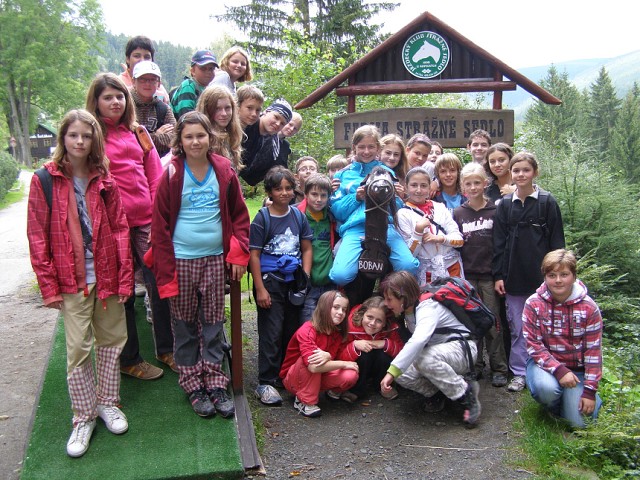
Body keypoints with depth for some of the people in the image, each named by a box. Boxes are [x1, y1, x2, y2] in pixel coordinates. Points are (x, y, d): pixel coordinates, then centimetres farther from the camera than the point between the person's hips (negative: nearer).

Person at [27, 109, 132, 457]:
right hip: (72, 282, -2)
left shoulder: (104, 180, 3)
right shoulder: (44, 181, -3)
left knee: (111, 340, 13)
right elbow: (37, 237, -4)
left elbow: (120, 229, 1)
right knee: (78, 349, 3)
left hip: (107, 277, 2)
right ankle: (84, 417, 19)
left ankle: (107, 403, 31)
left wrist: (124, 278, -4)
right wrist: (49, 285, -7)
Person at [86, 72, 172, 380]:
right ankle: (129, 360, 22)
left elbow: (156, 177, 10)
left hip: (146, 222, 4)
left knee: (160, 284, 7)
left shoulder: (138, 132, 12)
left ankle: (166, 349, 26)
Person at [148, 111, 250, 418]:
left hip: (215, 258, 2)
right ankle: (193, 386, 23)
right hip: (181, 260, -1)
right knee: (185, 326, 9)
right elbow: (160, 224, -4)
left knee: (213, 324, 10)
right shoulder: (172, 175, -5)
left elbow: (239, 214, 7)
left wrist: (238, 254, -1)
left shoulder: (224, 171, 0)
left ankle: (215, 383, 22)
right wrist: (165, 269, -8)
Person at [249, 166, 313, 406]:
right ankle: (266, 383, 4)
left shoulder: (298, 215, 7)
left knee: (292, 330, 11)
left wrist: (305, 277, 0)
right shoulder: (262, 218, -5)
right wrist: (260, 289, -12)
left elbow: (306, 249, 11)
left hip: (293, 281, 4)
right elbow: (254, 255, -7)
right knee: (271, 332, -3)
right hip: (270, 281, -4)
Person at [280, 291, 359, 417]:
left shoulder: (337, 333, -4)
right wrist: (344, 364, -28)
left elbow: (333, 359, -12)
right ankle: (305, 402, -19)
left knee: (350, 375, -22)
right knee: (315, 358, -36)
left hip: (317, 378, 5)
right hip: (293, 380, -5)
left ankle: (333, 391, 11)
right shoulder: (307, 331, -27)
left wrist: (328, 356, -36)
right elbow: (313, 366, -38)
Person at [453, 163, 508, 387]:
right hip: (467, 276, 2)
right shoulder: (457, 214, 5)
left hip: (490, 275, -2)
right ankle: (475, 365, 18)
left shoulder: (495, 211, 0)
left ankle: (499, 368, 13)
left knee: (494, 322, 3)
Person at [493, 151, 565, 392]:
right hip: (514, 276, 2)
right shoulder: (505, 204, 6)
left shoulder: (547, 202, -1)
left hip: (541, 275, -2)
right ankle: (519, 373, 18)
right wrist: (498, 275, 1)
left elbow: (557, 242, -1)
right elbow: (499, 243, 6)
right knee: (517, 327, 8)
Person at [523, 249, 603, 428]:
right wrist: (559, 370, -25)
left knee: (579, 422, -10)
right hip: (545, 363, 0)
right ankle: (553, 407, 4)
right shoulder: (533, 304, -11)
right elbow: (534, 346, -12)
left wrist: (590, 390, -10)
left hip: (577, 368, 1)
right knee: (546, 387, -34)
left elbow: (593, 351, -7)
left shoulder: (588, 307, -9)